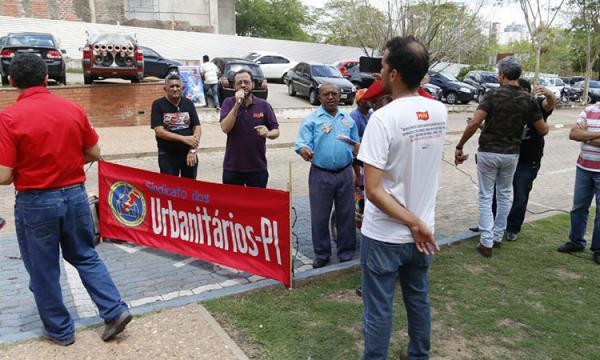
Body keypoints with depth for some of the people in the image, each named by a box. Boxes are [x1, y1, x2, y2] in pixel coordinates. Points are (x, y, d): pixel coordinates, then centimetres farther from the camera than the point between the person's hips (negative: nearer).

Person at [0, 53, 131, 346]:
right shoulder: (73, 109, -3)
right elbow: (93, 154, 5)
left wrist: (28, 170, 6)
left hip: (35, 202, -4)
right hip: (75, 195, 4)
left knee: (43, 271, 14)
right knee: (86, 257, 20)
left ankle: (59, 330, 28)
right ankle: (115, 311, 15)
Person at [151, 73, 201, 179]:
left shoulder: (188, 103, 4)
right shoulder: (158, 105, -5)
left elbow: (197, 128, -1)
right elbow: (159, 132, -13)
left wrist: (193, 150, -14)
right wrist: (184, 139, -20)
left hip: (188, 154, 3)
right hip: (167, 155, -3)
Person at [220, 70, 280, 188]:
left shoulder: (263, 105, 0)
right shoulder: (229, 103, 0)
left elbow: (276, 131, 2)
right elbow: (225, 128, -13)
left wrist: (267, 133, -21)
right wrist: (237, 104, -19)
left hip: (258, 167, 0)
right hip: (232, 167, 0)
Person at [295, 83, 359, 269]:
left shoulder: (348, 120, 12)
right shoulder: (311, 120, 0)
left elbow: (356, 146, 18)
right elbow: (302, 143, -11)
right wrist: (305, 151, -32)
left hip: (345, 173, 3)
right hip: (320, 175, -3)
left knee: (346, 215, 9)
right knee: (319, 217, 5)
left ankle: (347, 254, 24)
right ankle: (322, 254, 21)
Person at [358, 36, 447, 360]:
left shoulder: (383, 118, -21)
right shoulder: (439, 111, -4)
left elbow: (373, 189, -24)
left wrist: (414, 223, -18)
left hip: (384, 236, -6)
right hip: (421, 233, 6)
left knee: (379, 309, 10)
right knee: (419, 300, 23)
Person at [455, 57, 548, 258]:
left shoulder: (493, 95, -11)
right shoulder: (528, 100, 0)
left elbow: (475, 123, -23)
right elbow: (543, 130, 5)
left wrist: (459, 146, -15)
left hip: (488, 152, -3)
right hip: (511, 154, 3)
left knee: (486, 196, 5)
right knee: (505, 195, 20)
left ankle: (486, 242, 2)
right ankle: (497, 236, 28)